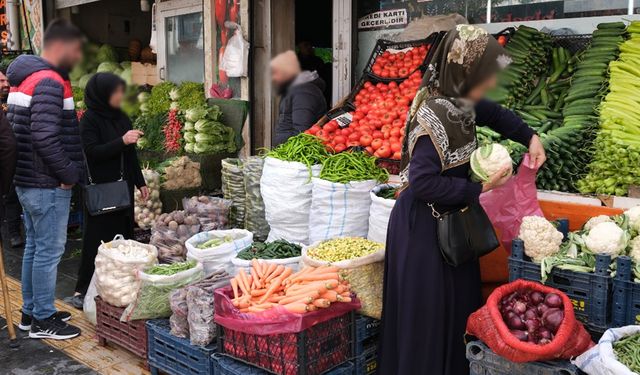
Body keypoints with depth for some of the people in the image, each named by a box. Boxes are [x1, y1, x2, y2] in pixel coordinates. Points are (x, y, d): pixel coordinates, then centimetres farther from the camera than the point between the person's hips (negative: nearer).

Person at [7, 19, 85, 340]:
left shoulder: (23, 78, 15)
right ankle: (42, 320, 11)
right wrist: (69, 174, -15)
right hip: (48, 185, -10)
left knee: (35, 247, 17)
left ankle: (31, 312, 28)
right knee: (49, 251, 0)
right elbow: (45, 137, -27)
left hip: (27, 180, 10)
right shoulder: (49, 82, -17)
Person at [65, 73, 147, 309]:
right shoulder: (89, 120, -8)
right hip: (100, 189, -6)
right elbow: (91, 152, -17)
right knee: (98, 239, -3)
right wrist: (122, 141, -24)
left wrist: (140, 182, 16)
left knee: (123, 236, 9)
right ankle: (83, 290, 7)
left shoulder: (122, 118, 11)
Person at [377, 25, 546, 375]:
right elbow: (423, 183, -30)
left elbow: (493, 113, 20)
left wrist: (530, 138, 8)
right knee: (426, 313, 3)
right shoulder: (434, 116, -26)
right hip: (424, 225, -9)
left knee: (457, 303, 21)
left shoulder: (457, 100, 0)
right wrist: (480, 189, -21)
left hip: (449, 218, 10)